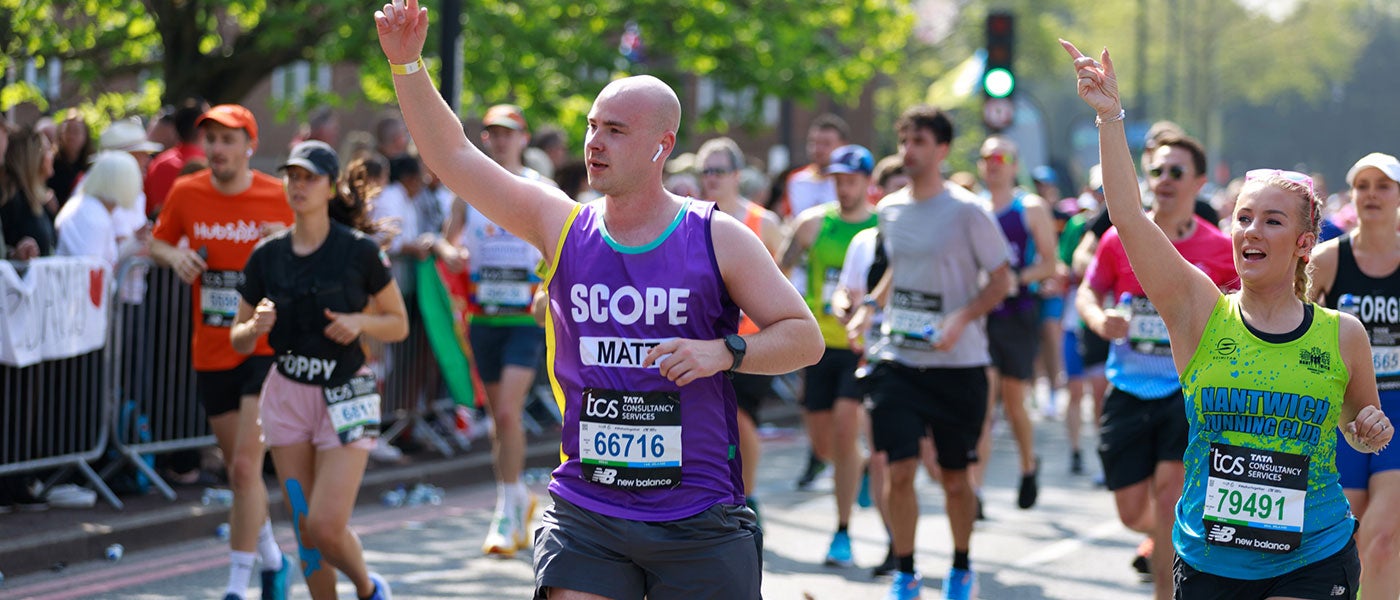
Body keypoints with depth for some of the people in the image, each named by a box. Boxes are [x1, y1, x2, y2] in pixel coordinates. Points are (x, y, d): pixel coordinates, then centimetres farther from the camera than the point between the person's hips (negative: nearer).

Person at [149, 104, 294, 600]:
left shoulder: (279, 199, -7)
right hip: (211, 353, 4)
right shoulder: (186, 193, 1)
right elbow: (157, 241, 16)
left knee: (245, 467, -13)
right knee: (239, 470, 14)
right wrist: (174, 256, -6)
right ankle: (272, 559, 35)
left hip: (266, 349, -4)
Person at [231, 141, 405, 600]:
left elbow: (399, 325, 2)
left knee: (327, 527, -11)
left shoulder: (360, 251, -7)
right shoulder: (267, 256, 2)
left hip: (346, 397, -4)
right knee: (305, 530, 4)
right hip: (287, 395, 4)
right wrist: (255, 327, -14)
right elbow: (239, 340, 8)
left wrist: (359, 322, -17)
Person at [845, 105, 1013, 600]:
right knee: (899, 471, -6)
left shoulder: (968, 211, -9)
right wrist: (868, 306, 7)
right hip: (898, 359, 3)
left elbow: (1000, 280, -6)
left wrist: (962, 318, -21)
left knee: (955, 479, 6)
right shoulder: (889, 210, 6)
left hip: (958, 364, -3)